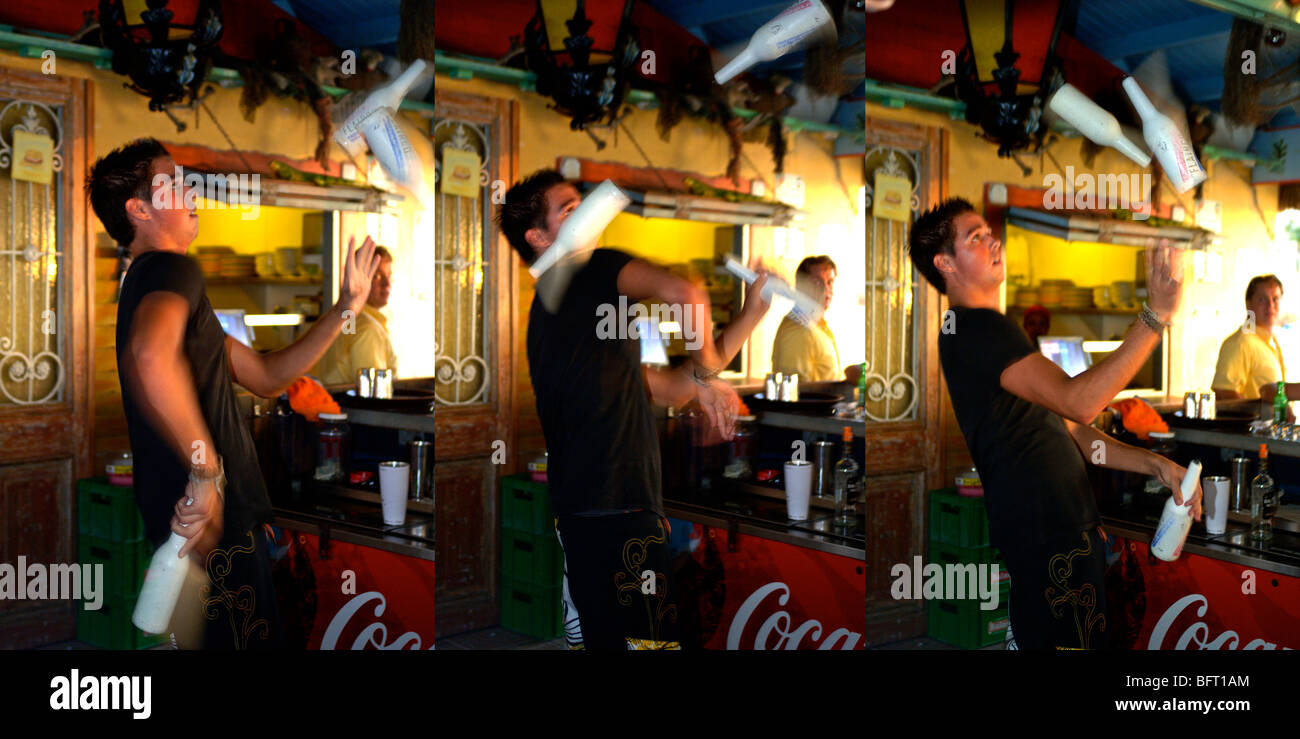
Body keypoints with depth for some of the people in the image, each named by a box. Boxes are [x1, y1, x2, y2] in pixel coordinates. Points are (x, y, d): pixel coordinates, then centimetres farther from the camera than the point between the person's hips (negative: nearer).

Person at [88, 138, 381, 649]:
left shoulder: (150, 281, 21)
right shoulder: (172, 269, -12)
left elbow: (266, 375, 22)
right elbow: (149, 357, -37)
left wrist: (347, 305, 19)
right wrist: (208, 470, -28)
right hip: (215, 531, -10)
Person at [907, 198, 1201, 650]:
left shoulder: (987, 330, 21)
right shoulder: (975, 326, -13)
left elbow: (1069, 434, 21)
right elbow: (1078, 401, -24)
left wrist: (1156, 465, 10)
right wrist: (1157, 314, -22)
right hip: (1047, 539, -10)